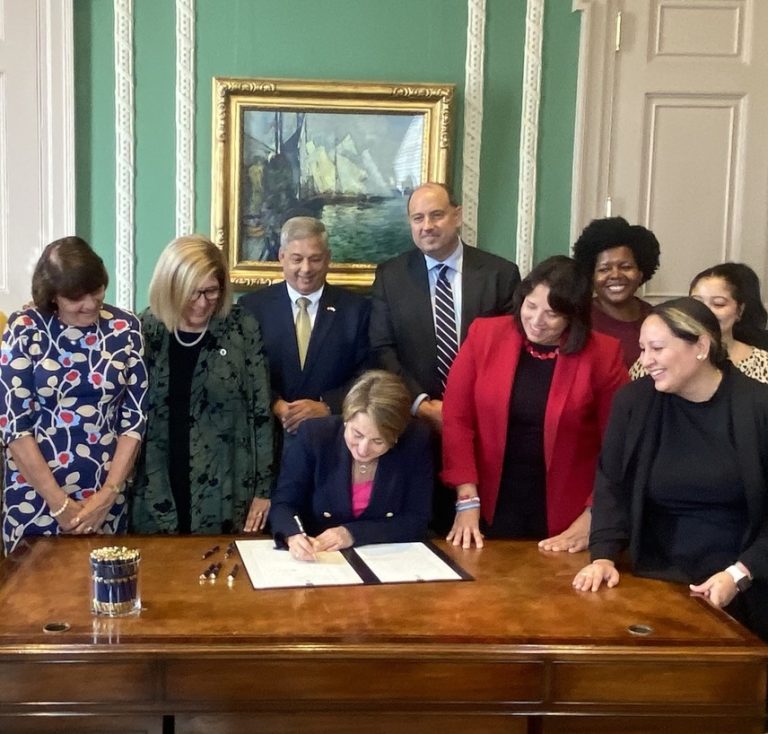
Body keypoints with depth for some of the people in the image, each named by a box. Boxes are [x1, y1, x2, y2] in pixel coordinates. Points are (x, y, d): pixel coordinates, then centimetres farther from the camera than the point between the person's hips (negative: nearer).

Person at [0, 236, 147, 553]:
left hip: (106, 491, 2)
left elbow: (135, 416, -2)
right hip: (36, 492, -1)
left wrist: (108, 495, -8)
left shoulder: (125, 328, -2)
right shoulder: (26, 330, -8)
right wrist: (58, 502, -11)